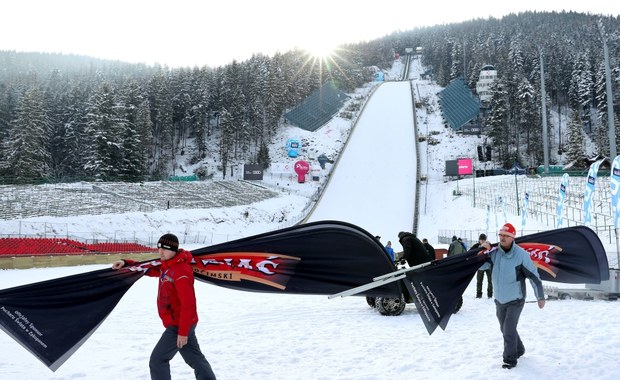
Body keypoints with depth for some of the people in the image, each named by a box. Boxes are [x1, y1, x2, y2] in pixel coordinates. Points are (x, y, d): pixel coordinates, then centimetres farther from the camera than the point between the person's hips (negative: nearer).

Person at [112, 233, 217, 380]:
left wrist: (182, 332, -23)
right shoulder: (166, 266, 7)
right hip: (183, 324, 10)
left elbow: (188, 304, -25)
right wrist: (126, 263, 4)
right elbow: (149, 270, 20)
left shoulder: (181, 272, -23)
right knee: (196, 358, 15)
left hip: (178, 326, -10)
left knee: (157, 360, -4)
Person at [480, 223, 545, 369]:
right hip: (500, 300, 5)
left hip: (515, 300, -5)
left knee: (509, 330, -9)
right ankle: (518, 350, 40)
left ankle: (510, 359, 6)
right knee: (505, 329, 17)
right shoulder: (495, 253, -6)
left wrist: (540, 297, -7)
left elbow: (534, 276, -12)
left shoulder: (521, 255, -18)